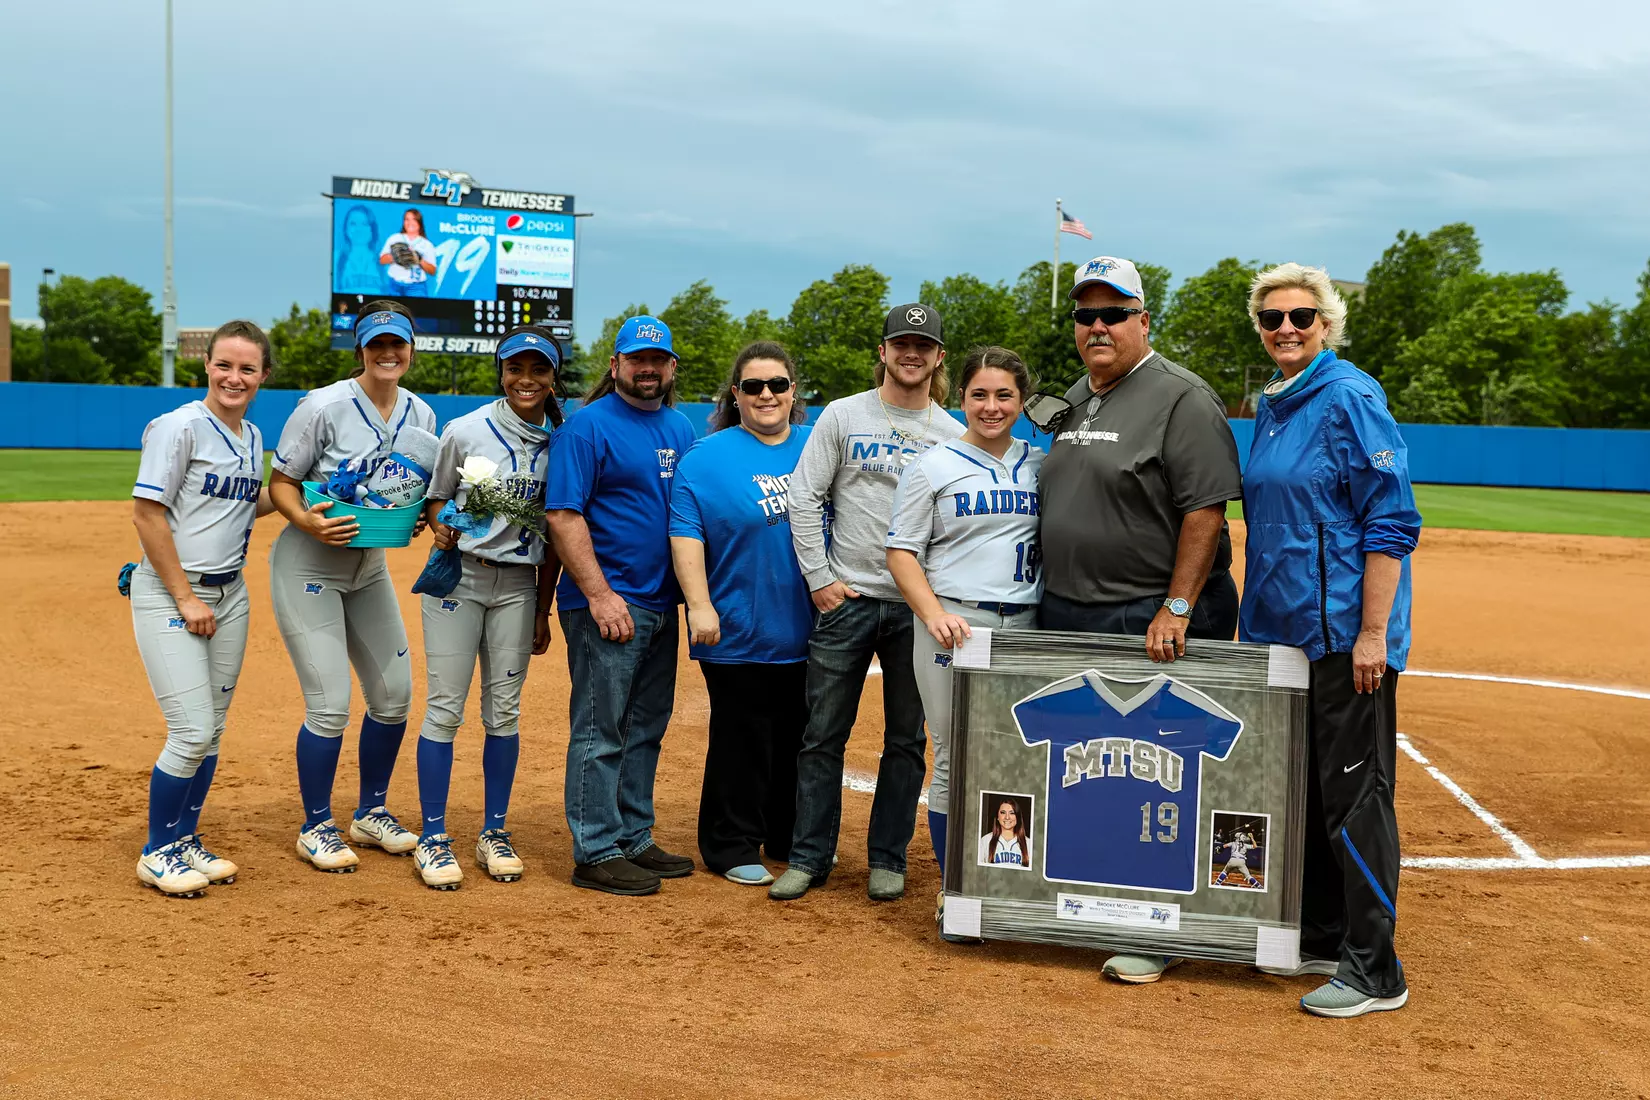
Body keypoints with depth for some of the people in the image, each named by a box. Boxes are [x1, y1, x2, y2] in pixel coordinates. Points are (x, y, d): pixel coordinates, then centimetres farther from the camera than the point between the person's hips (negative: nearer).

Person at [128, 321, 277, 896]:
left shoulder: (252, 437, 9)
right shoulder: (180, 426, -13)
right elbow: (147, 514, -15)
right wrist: (186, 599, -15)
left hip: (229, 593, 7)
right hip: (168, 592, -7)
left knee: (212, 729, 11)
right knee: (192, 731, -9)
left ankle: (185, 842, 26)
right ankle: (157, 853, 10)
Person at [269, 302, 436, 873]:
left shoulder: (420, 415, -1)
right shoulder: (324, 407, -18)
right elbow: (281, 482, -11)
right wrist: (306, 520, -31)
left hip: (370, 565, 6)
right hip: (308, 567, -6)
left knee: (394, 693, 8)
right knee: (330, 704, -7)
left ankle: (371, 814, 28)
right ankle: (316, 828, 13)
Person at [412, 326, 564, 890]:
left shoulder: (560, 442, 1)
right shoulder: (465, 431, -6)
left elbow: (553, 532, 7)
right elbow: (435, 498, 4)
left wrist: (543, 608, 8)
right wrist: (440, 527, -19)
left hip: (519, 585, 3)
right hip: (459, 576, -2)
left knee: (504, 710, 8)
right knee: (445, 709, -2)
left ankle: (494, 833, 20)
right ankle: (432, 839, 8)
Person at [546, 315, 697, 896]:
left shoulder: (680, 428, 14)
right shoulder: (588, 425, -7)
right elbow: (563, 515, -13)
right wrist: (600, 595, -19)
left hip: (661, 604, 7)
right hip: (605, 605, -7)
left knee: (645, 729, 14)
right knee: (600, 732, -2)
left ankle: (635, 840, 25)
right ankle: (597, 853, 6)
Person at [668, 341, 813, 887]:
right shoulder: (708, 457, -5)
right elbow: (686, 535, -10)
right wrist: (700, 606, -19)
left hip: (810, 632, 5)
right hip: (739, 633, -5)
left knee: (800, 739, 15)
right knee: (742, 742, 2)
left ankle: (793, 840, 31)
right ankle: (732, 847, 16)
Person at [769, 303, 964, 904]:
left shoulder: (954, 436, 7)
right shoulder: (843, 416, 4)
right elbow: (804, 499, 1)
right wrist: (820, 578, -5)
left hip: (919, 606, 1)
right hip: (846, 600, -1)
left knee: (907, 738, 8)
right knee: (823, 735, 4)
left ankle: (888, 858, 20)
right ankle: (809, 857, 15)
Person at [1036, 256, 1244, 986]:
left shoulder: (1181, 397, -10)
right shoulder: (1074, 400, 16)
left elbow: (1205, 509, -16)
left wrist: (1176, 610, -21)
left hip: (1152, 622, -8)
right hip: (1067, 614, 8)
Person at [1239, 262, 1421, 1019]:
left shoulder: (1350, 398, -12)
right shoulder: (1270, 408, 14)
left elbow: (1391, 522, -16)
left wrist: (1372, 633, -20)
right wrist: (1256, 617, 20)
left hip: (1344, 635, -9)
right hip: (1283, 630, 9)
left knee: (1353, 796, -3)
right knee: (1302, 789, 15)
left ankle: (1374, 971, 8)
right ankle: (1319, 938, 28)